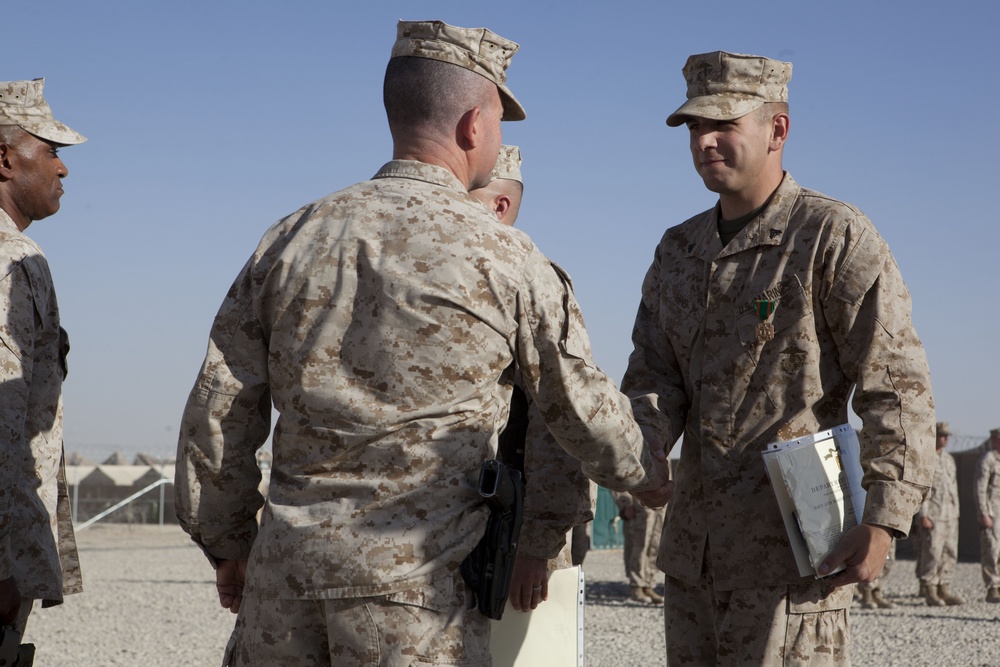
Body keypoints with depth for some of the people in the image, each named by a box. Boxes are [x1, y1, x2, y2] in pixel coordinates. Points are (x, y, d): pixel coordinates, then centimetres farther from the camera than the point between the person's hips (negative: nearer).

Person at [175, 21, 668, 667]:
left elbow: (218, 412, 9)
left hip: (287, 566, 4)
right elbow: (582, 405, 8)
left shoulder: (293, 238, 6)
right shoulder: (505, 258, -4)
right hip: (414, 578, -4)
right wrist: (646, 477, 28)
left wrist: (227, 541, 21)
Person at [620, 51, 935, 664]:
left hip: (794, 547, -7)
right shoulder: (678, 251, 15)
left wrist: (884, 520, -20)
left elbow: (896, 385, -10)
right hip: (693, 546, 7)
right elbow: (655, 380, 11)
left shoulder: (837, 238, -6)